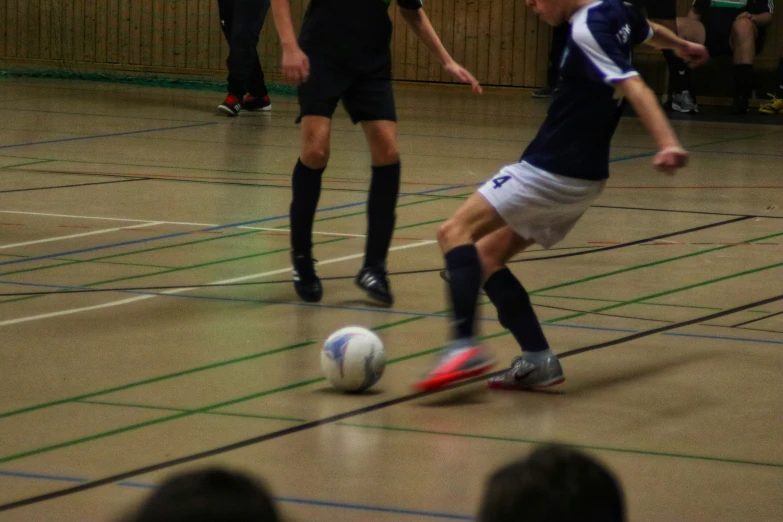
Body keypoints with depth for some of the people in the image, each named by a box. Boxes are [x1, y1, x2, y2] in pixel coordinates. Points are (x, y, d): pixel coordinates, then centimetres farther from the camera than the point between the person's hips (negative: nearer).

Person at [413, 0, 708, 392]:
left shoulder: (586, 31, -18)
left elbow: (634, 87, -28)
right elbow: (651, 33, 30)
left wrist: (667, 144, -41)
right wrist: (682, 46, 53)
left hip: (549, 173, -10)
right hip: (583, 179, 10)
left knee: (455, 232, -14)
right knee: (486, 256, 13)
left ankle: (465, 347, -28)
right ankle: (537, 360, 6)